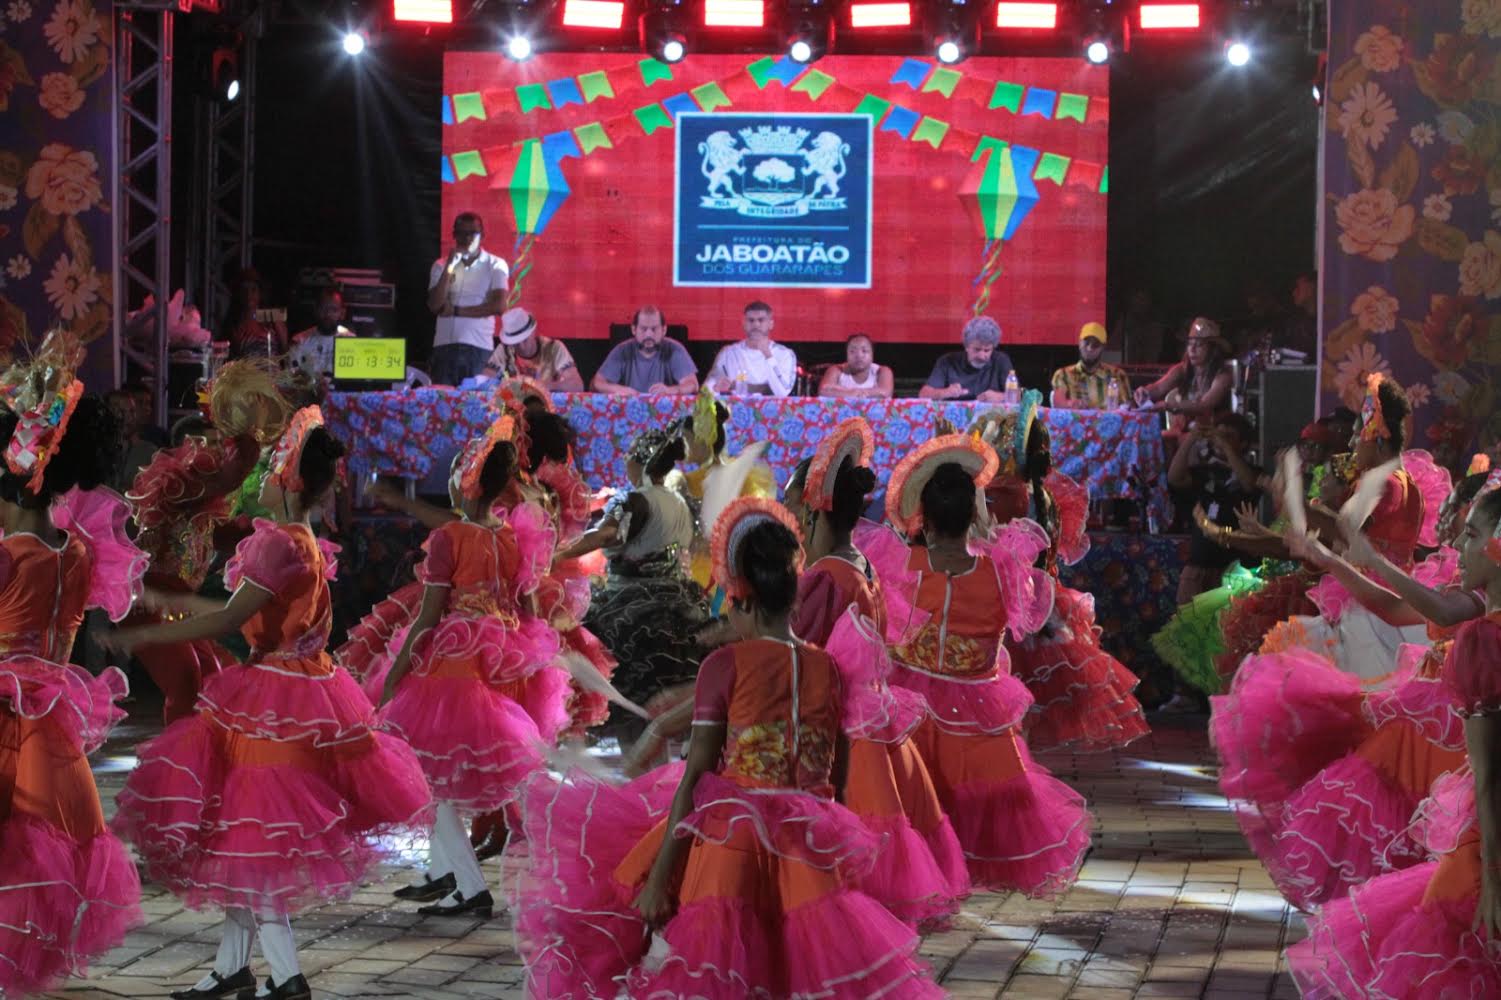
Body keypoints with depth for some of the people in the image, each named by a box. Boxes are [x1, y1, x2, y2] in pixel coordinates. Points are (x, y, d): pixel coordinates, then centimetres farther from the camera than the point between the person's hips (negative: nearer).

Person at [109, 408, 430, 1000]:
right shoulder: (306, 544, 10)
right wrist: (177, 602, 26)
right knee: (246, 833, 16)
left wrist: (143, 636, -16)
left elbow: (228, 621, -23)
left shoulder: (279, 543, -20)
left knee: (250, 835, -3)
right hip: (301, 689, 9)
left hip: (272, 701, -9)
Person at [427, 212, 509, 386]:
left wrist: (456, 311, -4)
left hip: (479, 347, -2)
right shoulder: (441, 266, 11)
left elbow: (498, 306, -7)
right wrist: (449, 267, -7)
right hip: (445, 345, 2)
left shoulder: (496, 265, 5)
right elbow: (434, 306, -1)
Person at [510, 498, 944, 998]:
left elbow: (695, 779, -10)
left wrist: (659, 878, -9)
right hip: (806, 852, 4)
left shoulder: (727, 664, -8)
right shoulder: (828, 669, 5)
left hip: (728, 844, -4)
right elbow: (835, 778, 10)